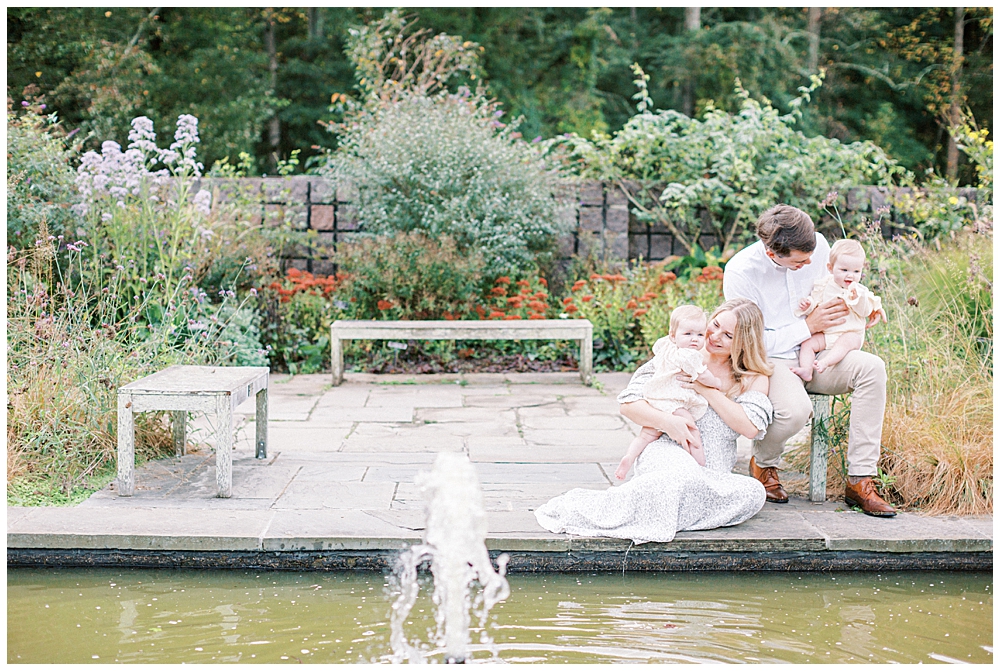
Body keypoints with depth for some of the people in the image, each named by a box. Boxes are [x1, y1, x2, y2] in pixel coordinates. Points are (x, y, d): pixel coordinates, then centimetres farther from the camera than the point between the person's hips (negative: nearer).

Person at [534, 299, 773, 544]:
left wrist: (707, 390, -8)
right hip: (667, 451, -3)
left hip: (714, 477, 4)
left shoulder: (754, 378, 12)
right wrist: (666, 421, -16)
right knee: (685, 475, -42)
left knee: (753, 492, -32)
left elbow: (750, 427, -6)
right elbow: (629, 403, 2)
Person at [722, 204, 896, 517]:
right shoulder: (739, 273, -20)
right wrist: (808, 326, -20)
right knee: (795, 409, -37)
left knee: (871, 367, -23)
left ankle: (860, 481, -20)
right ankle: (763, 463, 1)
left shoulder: (817, 244, -6)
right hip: (769, 361, -5)